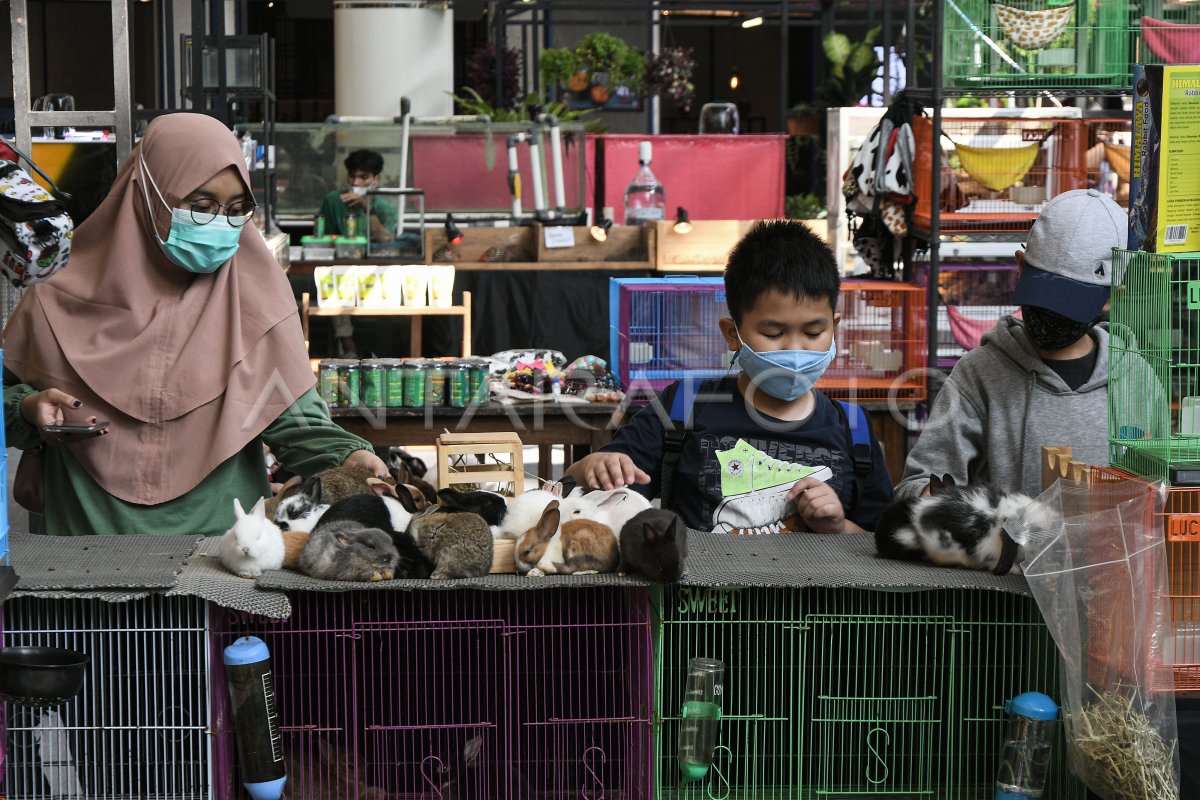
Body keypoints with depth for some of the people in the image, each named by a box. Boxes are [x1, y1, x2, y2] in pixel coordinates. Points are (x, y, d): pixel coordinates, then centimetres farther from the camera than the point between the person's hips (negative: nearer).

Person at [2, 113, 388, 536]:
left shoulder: (254, 294, 3)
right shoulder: (63, 302, 3)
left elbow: (293, 415, -1)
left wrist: (346, 457, -18)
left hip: (221, 531, 1)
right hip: (90, 528, 0)